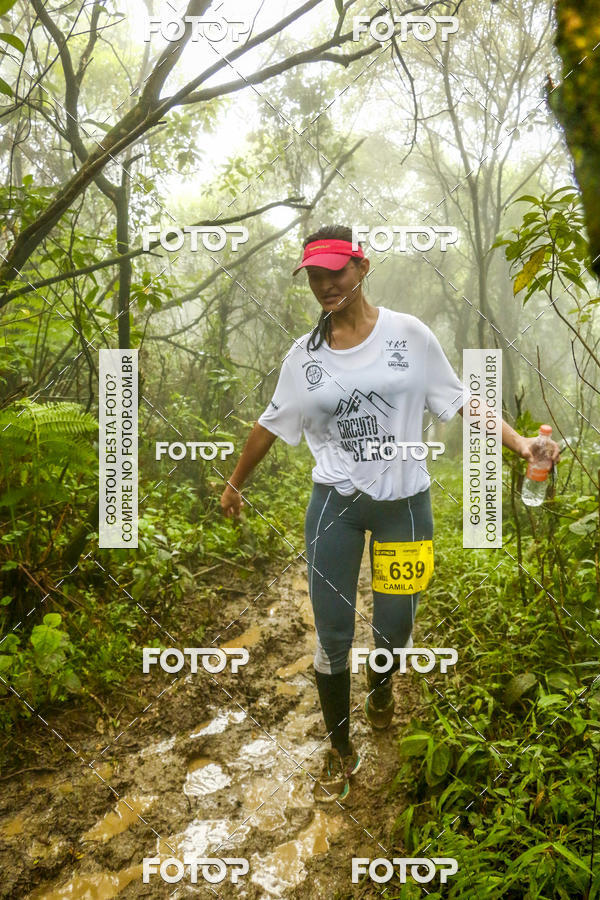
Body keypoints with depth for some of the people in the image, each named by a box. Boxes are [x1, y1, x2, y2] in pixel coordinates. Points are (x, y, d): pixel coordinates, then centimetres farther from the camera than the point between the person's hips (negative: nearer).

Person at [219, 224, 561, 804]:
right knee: (332, 637, 2)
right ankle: (340, 752, 25)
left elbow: (459, 401, 1)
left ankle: (380, 686, 48)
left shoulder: (408, 333, -2)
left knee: (394, 629, 10)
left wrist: (519, 444, -10)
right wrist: (234, 484, 19)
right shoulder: (304, 354, 2)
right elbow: (272, 423, 12)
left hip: (404, 502, 0)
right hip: (335, 502, 1)